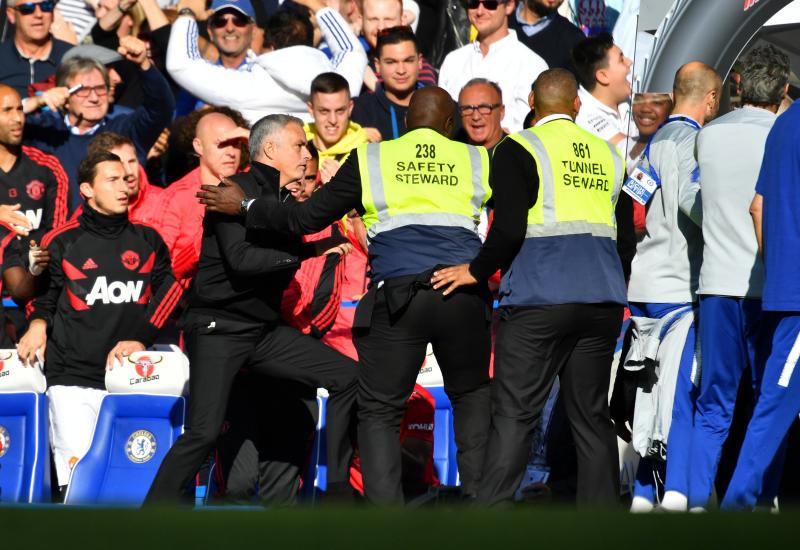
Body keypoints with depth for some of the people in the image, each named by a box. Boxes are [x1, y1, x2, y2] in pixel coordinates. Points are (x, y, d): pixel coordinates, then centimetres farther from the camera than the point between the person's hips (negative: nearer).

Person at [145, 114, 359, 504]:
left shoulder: (285, 201, 14)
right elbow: (241, 259, -23)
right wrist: (309, 251, -21)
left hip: (265, 330, 8)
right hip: (219, 329, -8)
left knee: (348, 378, -2)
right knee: (204, 431, -19)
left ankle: (338, 488, 4)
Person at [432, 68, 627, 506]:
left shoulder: (518, 149, -3)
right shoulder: (608, 154, 14)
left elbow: (509, 230, -11)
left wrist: (476, 271, 1)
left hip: (540, 300, -5)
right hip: (602, 300, 5)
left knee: (513, 415, -5)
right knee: (591, 416, 10)